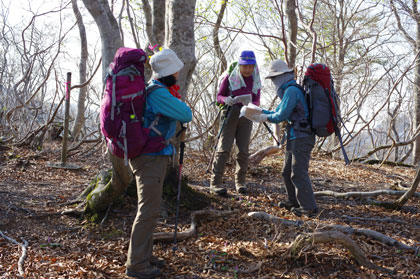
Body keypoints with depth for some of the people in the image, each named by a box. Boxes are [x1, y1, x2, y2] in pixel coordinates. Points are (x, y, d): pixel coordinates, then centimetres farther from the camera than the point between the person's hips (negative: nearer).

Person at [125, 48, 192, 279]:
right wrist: (177, 101, 1)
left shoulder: (153, 88, 11)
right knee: (149, 210, -7)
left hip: (153, 157, 10)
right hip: (151, 158, -10)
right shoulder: (158, 93, -20)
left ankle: (143, 256, 26)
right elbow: (186, 115, -18)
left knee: (149, 209, 16)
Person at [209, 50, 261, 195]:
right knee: (224, 148, -10)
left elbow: (257, 101, 4)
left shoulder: (255, 80, 7)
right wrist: (226, 100, -22)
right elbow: (219, 96, 1)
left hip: (246, 117, 3)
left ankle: (240, 182, 14)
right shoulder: (230, 77, -3)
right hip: (230, 114, -3)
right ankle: (215, 183, -9)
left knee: (244, 150, 1)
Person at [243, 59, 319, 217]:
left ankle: (309, 208, -6)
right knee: (287, 172, 16)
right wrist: (260, 111, 13)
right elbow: (280, 111, 21)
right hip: (295, 138, 10)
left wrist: (265, 118, -2)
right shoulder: (290, 90, 17)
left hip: (301, 138, -10)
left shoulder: (291, 90, -15)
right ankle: (294, 202, 26)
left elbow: (281, 116, -17)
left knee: (298, 173, -10)